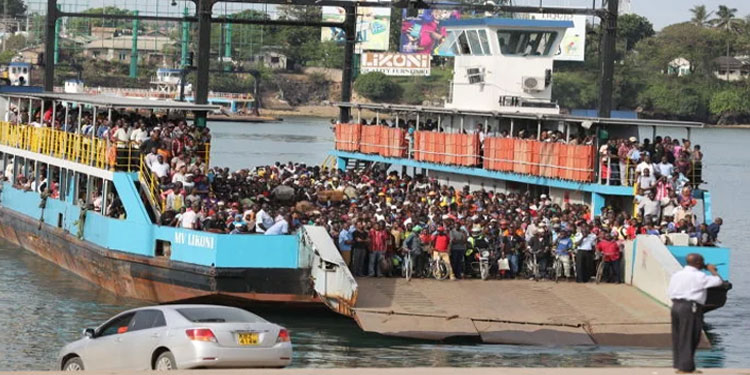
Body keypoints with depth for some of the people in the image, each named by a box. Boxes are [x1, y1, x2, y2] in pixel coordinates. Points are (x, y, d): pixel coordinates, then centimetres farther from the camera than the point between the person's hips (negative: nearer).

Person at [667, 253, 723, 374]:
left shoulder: (676, 275, 11)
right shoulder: (699, 276, -9)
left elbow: (670, 292, 10)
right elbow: (719, 281, -6)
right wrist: (712, 270, 10)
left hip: (676, 306, 7)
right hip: (690, 308, -7)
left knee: (678, 337, 12)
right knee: (689, 338, -2)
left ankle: (678, 365, 18)